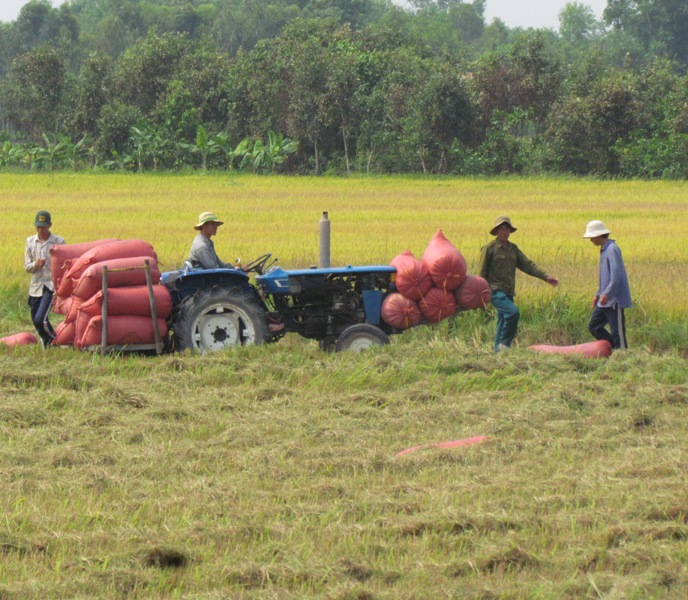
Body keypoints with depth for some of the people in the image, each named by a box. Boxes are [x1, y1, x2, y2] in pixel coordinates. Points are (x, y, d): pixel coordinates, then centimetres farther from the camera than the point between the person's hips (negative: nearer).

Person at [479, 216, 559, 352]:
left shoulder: (513, 248, 16)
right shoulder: (489, 248, -3)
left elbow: (527, 264, 10)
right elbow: (482, 273, -3)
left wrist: (545, 277, -1)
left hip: (508, 292, 7)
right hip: (496, 290, -7)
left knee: (503, 321, 7)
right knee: (513, 312, -24)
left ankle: (498, 349, 13)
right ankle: (504, 343, -15)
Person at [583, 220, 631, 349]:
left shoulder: (612, 249, -15)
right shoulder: (604, 250, 15)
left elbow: (616, 274, -22)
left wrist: (606, 294, -22)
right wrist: (598, 294, 22)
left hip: (614, 300, -10)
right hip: (605, 301, 10)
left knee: (617, 333, -5)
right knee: (593, 327, 10)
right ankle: (614, 349, 15)